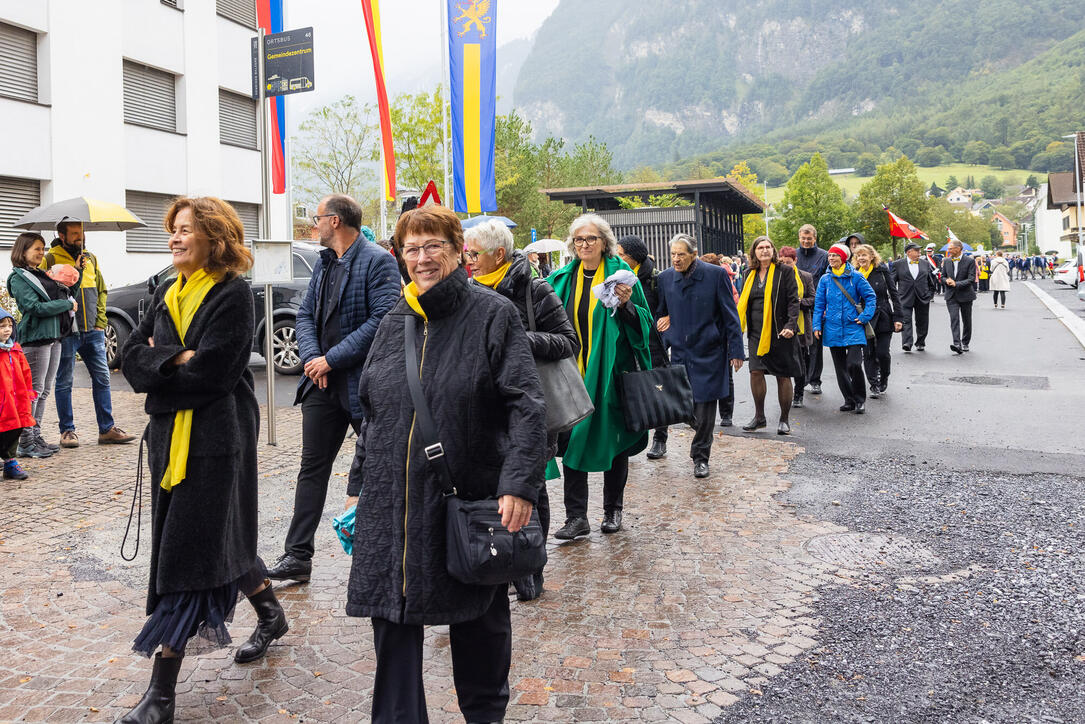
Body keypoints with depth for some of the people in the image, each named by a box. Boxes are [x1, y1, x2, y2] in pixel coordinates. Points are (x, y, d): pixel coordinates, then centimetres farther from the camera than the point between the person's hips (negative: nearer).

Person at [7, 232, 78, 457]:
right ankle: (26, 443, -1)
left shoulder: (41, 274, 19)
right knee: (34, 390, -6)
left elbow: (63, 294, 24)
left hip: (54, 336, 8)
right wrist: (67, 304, -9)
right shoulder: (19, 277, -5)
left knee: (45, 390, 11)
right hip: (35, 338, -8)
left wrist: (68, 299, 3)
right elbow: (36, 307, -15)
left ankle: (36, 437, 18)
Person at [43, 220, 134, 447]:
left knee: (102, 379, 3)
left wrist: (100, 322, 9)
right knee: (64, 382, 2)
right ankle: (67, 431, 12)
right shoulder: (51, 259, -1)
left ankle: (107, 429, 9)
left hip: (92, 332, 5)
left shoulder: (90, 258, 15)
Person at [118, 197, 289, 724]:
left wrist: (156, 365, -5)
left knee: (186, 552, -6)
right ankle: (271, 615, 40)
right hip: (170, 437, 8)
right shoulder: (168, 295, 13)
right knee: (220, 538, 17)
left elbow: (211, 374, -18)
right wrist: (177, 358, -13)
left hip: (216, 438, -8)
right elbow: (131, 358, 4)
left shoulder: (233, 294, -10)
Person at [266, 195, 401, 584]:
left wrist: (331, 359, -18)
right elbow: (305, 314, 13)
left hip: (364, 383, -7)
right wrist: (311, 357, -6)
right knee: (313, 467, 7)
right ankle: (298, 555, 12)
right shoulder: (324, 263, 15)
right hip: (322, 381, 7)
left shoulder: (378, 262, -11)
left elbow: (382, 319, -21)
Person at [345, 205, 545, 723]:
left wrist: (519, 484, -22)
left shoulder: (493, 315, -7)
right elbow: (370, 412, 16)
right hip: (392, 504, 4)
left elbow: (527, 404, -13)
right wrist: (361, 484, 16)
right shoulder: (394, 322, 9)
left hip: (472, 502, -3)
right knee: (393, 619, 5)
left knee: (480, 618, 15)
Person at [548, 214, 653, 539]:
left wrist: (626, 305, -19)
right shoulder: (563, 279, 8)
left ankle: (613, 509, 23)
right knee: (572, 439, -2)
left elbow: (645, 323, -2)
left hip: (611, 371, -2)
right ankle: (576, 516, 5)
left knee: (613, 438, 7)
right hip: (574, 371, 3)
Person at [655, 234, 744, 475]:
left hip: (709, 353, -3)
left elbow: (730, 315, -5)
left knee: (704, 406, -2)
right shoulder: (665, 277, 3)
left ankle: (700, 457, 11)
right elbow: (662, 312, 17)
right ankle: (703, 443, 31)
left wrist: (736, 351, -6)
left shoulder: (715, 274, -8)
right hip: (680, 351, 4)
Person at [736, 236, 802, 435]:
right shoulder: (750, 274, 12)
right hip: (757, 333, 4)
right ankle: (759, 417, 12)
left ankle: (784, 420, 13)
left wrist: (791, 325, -18)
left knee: (783, 376, 1)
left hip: (780, 332, -4)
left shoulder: (785, 272, -2)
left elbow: (793, 300, -6)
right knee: (756, 372, -3)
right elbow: (742, 303, 19)